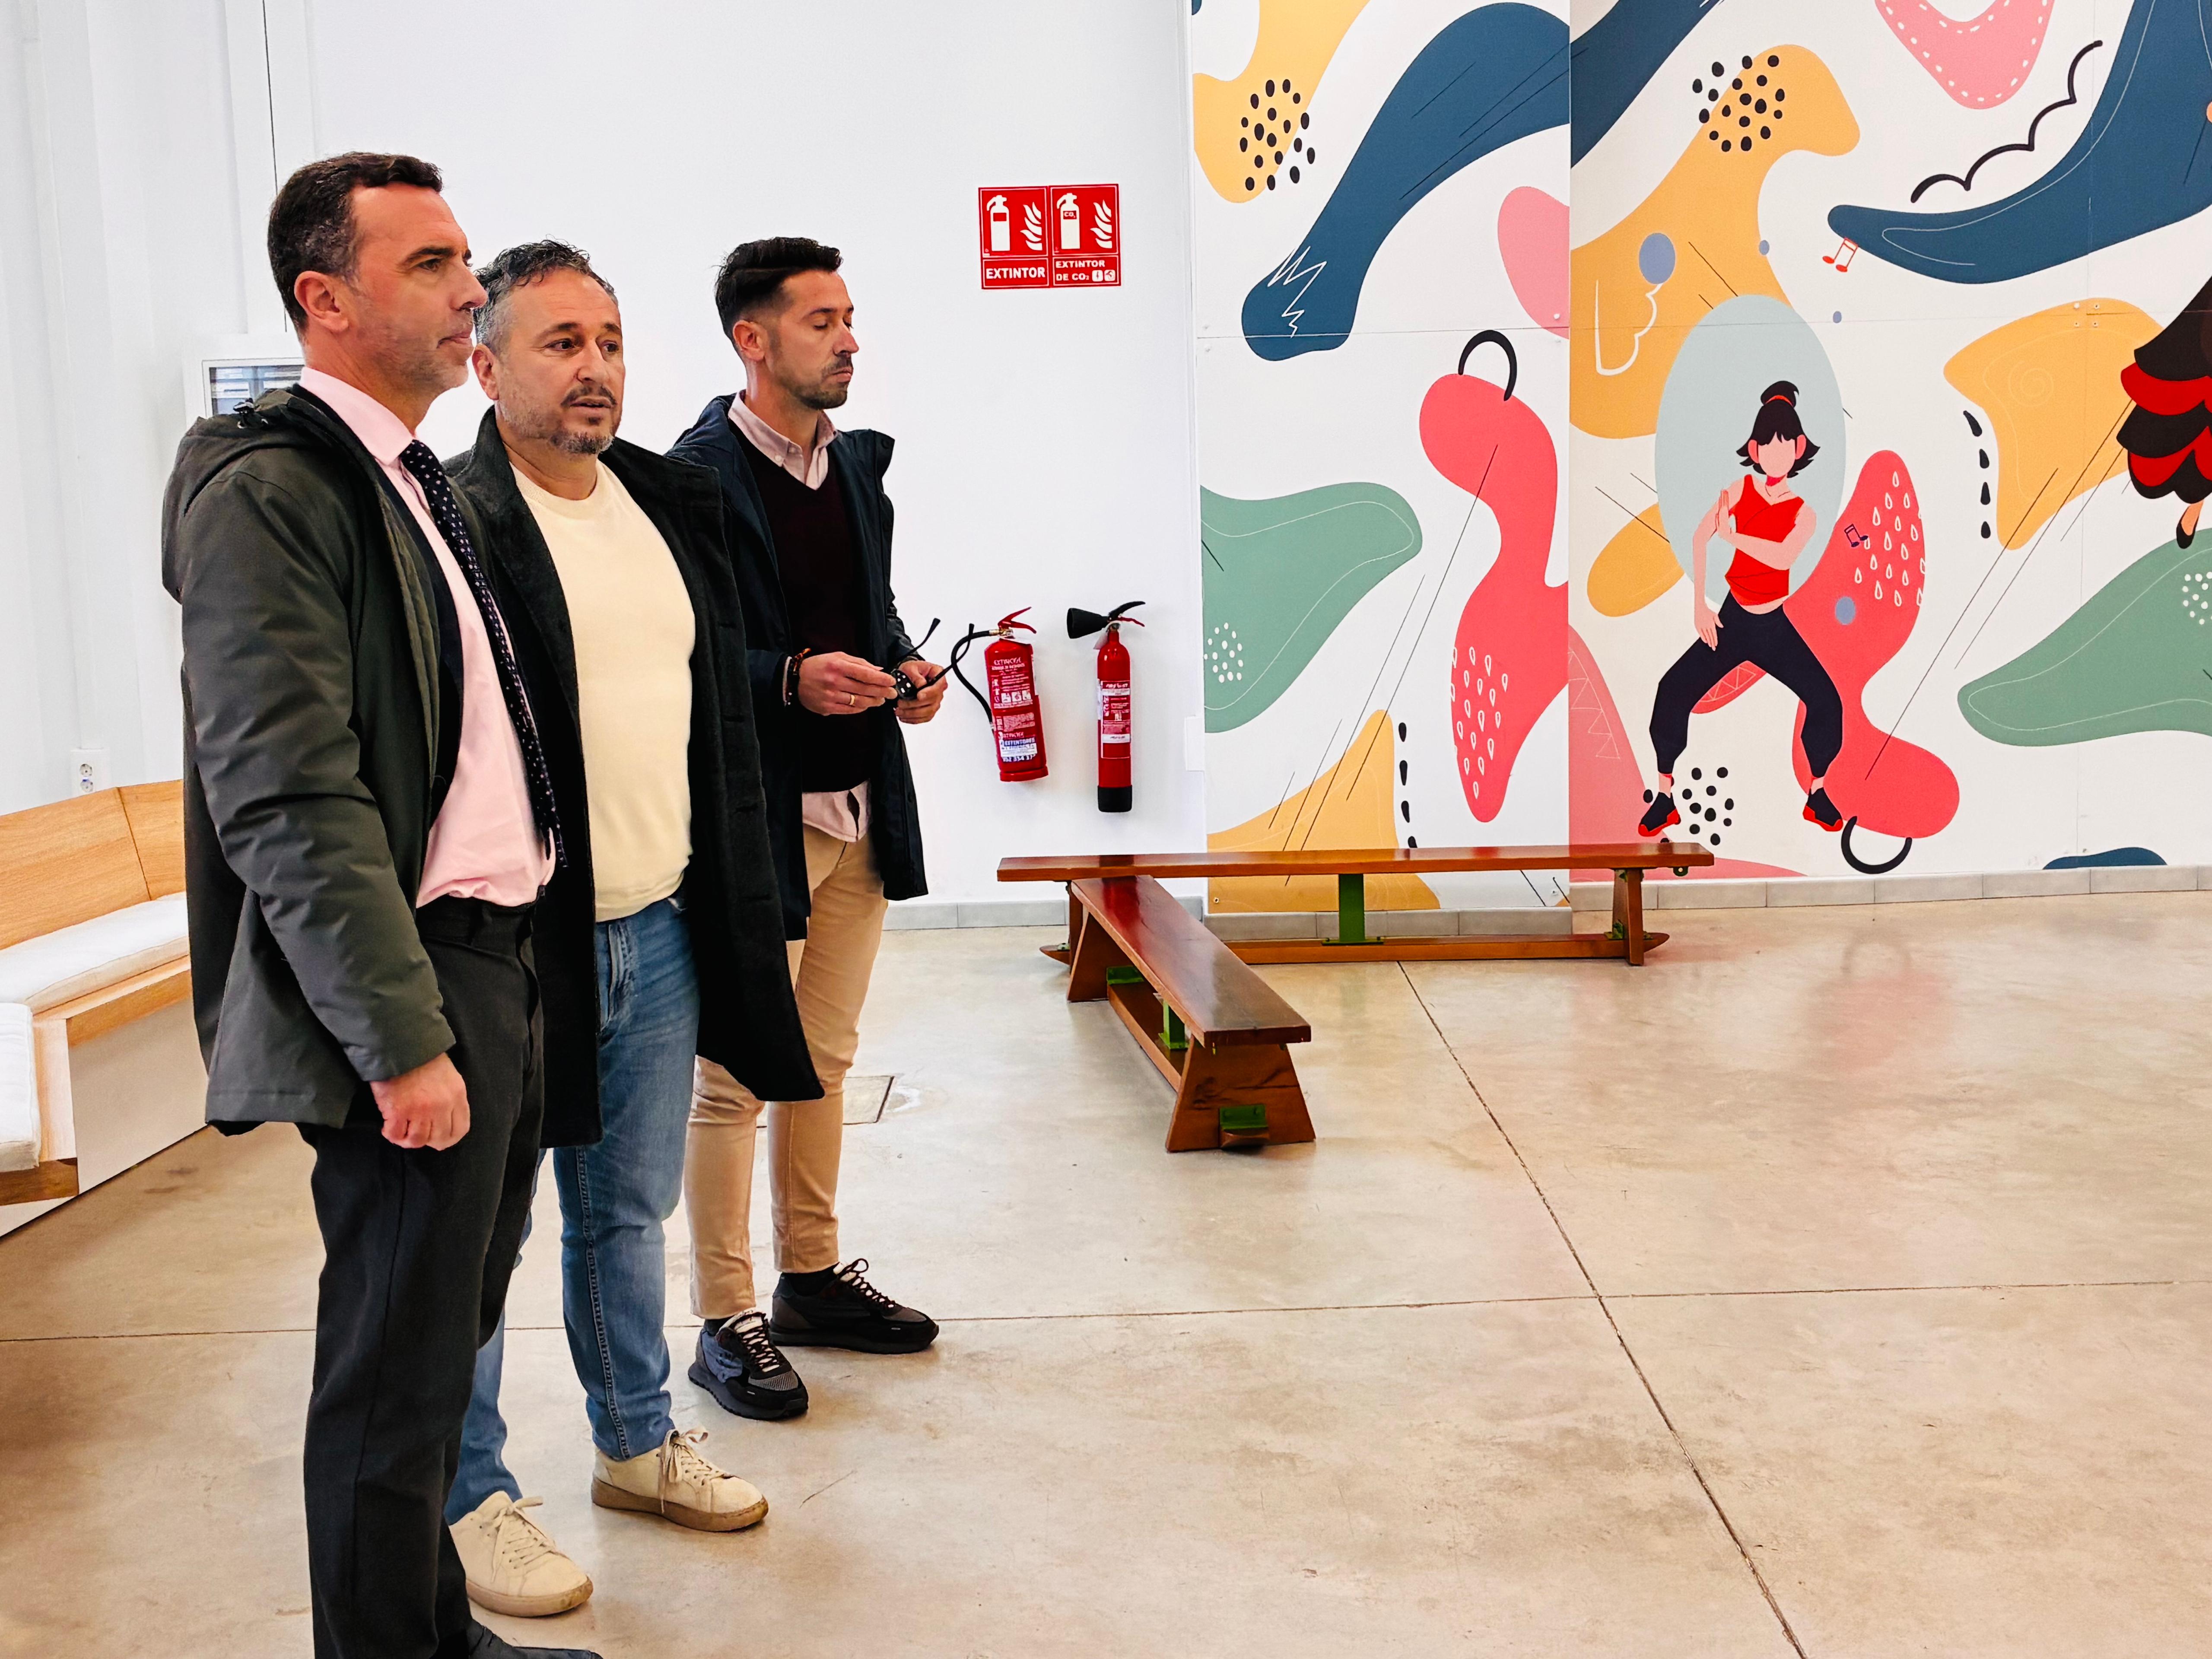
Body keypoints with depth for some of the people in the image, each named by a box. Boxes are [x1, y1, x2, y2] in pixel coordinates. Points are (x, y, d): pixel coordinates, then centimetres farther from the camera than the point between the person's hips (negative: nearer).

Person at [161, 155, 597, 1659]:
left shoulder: (419, 483, 15)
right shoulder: (270, 494, -14)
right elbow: (289, 802, -21)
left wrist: (524, 965, 17)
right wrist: (404, 1044, -21)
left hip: (504, 968, 9)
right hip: (411, 991, -9)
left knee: (446, 1342, 19)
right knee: (400, 1372, 3)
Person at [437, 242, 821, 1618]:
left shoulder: (675, 502, 10)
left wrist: (736, 906, 14)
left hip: (661, 934, 7)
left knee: (632, 1209, 21)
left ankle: (638, 1442, 38)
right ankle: (472, 1497, 25)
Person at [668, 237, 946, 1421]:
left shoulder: (858, 462, 12)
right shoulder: (700, 474, -13)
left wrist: (905, 667, 2)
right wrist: (791, 679, -25)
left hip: (858, 810, 8)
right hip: (755, 820, -8)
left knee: (825, 1058, 18)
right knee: (734, 1078, 2)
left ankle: (813, 1278, 32)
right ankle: (726, 1323, 14)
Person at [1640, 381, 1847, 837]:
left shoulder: (1804, 513, -5)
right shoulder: (1741, 490, -4)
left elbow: (1783, 557, -25)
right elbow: (1699, 537, -6)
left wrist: (1732, 535, -22)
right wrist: (1699, 605, -8)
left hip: (1775, 627, 0)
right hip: (1732, 620, 0)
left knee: (1827, 702, -12)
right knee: (1673, 691, -15)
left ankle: (1818, 795, 9)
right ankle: (1665, 798, -3)